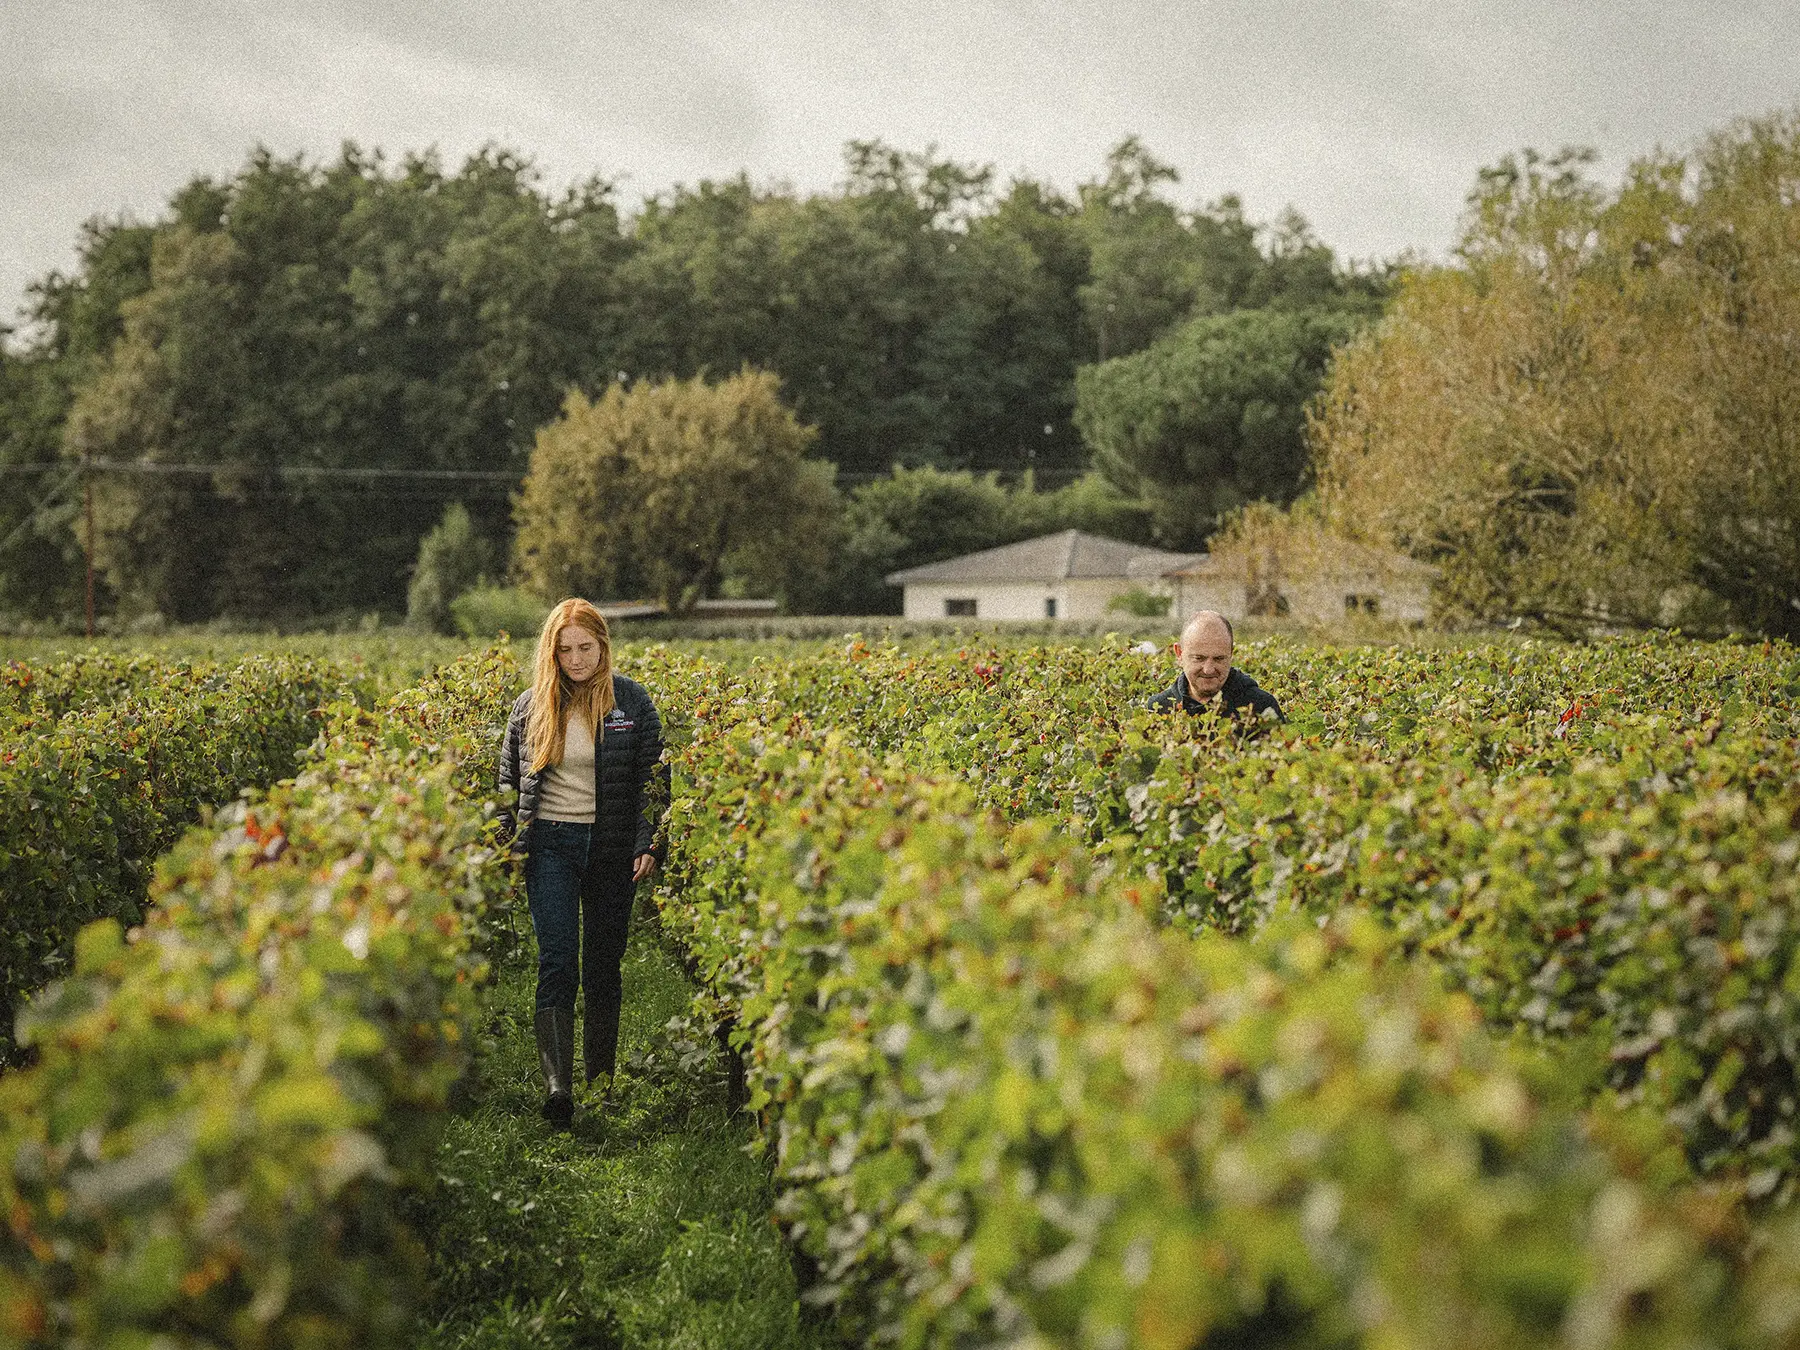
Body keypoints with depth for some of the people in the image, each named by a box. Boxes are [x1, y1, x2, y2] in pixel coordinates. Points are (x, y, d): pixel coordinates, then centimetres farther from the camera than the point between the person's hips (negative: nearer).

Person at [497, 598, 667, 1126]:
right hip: (550, 844, 0)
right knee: (557, 961, -12)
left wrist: (649, 845, -7)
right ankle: (557, 1083, -19)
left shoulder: (632, 701, 0)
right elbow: (509, 781, 13)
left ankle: (601, 1074, 22)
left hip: (611, 846, 0)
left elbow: (652, 778, 2)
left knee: (603, 964, 8)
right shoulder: (531, 706, 4)